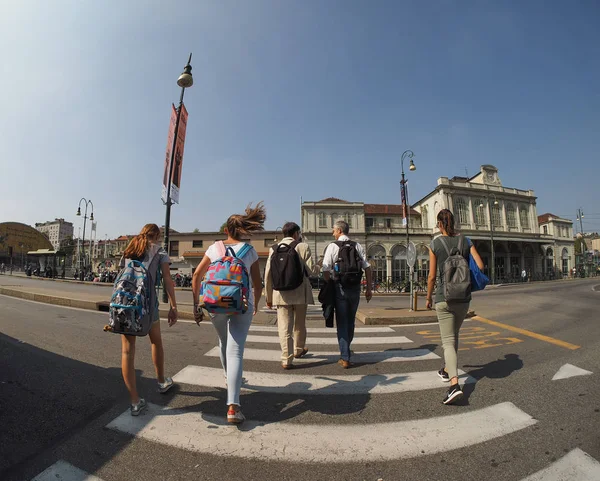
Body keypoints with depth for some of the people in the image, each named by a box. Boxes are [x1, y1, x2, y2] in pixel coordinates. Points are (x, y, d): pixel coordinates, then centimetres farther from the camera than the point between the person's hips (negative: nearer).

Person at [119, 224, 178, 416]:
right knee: (156, 341, 19)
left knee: (127, 350, 5)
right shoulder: (159, 251, 9)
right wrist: (173, 307, -2)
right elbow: (167, 279, -1)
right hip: (146, 301, -3)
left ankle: (135, 402, 7)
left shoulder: (128, 251, 21)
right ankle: (162, 382, 37)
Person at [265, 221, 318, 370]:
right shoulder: (303, 247, -4)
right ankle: (299, 349, 39)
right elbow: (311, 269, -8)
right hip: (300, 293, 0)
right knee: (299, 324, 19)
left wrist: (269, 297, 10)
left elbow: (268, 274, 2)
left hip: (281, 294, 1)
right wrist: (319, 268, 16)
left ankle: (286, 359, 7)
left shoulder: (274, 248, 2)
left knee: (284, 327, 5)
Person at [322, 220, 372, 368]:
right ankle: (345, 350, 40)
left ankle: (345, 358, 6)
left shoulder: (332, 246, -7)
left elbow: (326, 270, -11)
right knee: (351, 321, 20)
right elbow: (367, 268, 0)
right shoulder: (358, 246, 3)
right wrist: (369, 289, 6)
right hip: (356, 288, 4)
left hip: (340, 288, -4)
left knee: (342, 322, 6)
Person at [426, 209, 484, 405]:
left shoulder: (435, 244, -6)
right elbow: (480, 266, -3)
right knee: (453, 335, 23)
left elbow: (432, 276, -6)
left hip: (444, 297, -4)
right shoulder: (465, 241, 3)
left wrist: (428, 297, 7)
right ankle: (447, 370, 41)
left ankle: (455, 384, -16)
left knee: (448, 341, 0)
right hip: (463, 297, 4)